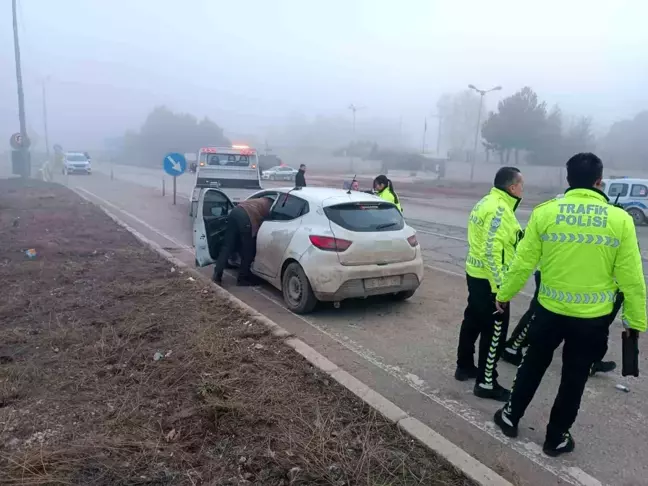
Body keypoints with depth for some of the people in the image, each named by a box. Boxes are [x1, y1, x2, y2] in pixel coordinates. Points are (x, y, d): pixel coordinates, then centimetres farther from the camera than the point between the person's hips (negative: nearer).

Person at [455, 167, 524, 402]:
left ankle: (464, 366, 35)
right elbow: (492, 252, -27)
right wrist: (500, 286, -26)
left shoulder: (486, 202, 10)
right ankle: (486, 383, 11)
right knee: (494, 331, 0)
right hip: (490, 280, -10)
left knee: (473, 321, 20)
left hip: (475, 274, 10)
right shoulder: (499, 210, -21)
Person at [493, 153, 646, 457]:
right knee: (574, 378, 16)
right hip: (594, 317, 0)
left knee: (532, 366, 21)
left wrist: (504, 295, 8)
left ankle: (511, 417, 34)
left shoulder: (545, 212, -9)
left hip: (550, 309, 0)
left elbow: (523, 262, -6)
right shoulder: (620, 220, -9)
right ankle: (556, 438, 30)